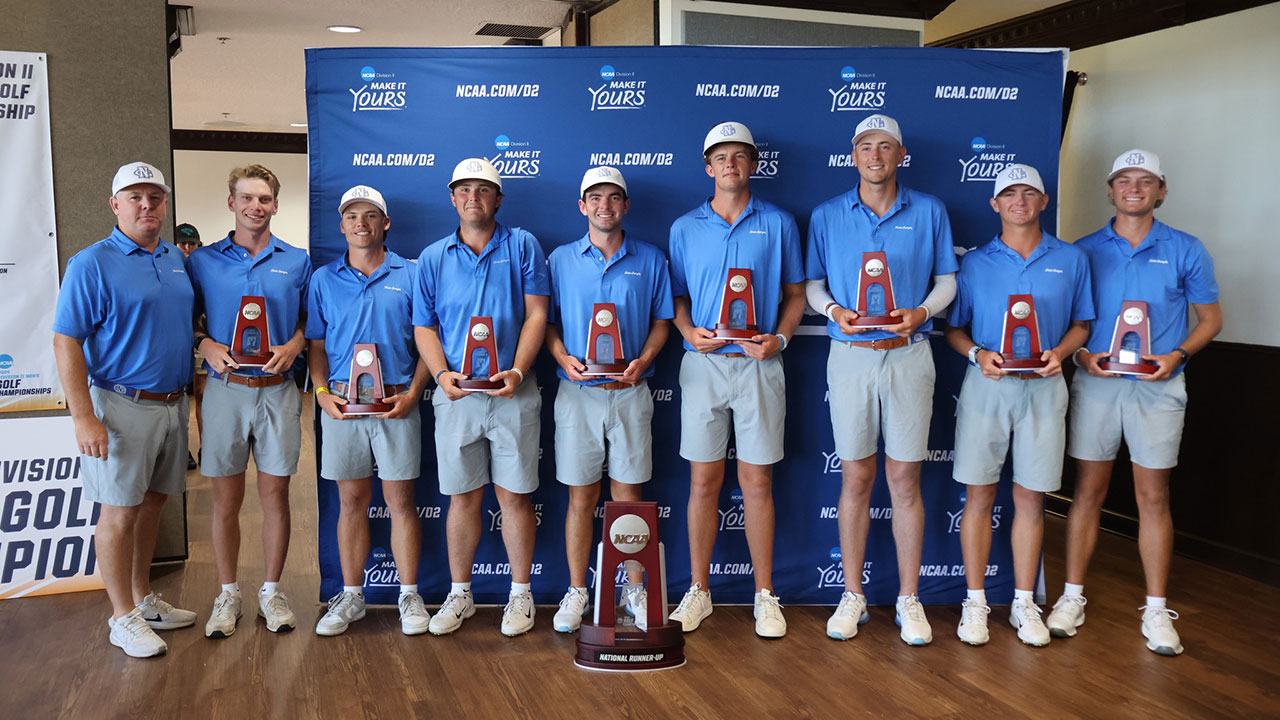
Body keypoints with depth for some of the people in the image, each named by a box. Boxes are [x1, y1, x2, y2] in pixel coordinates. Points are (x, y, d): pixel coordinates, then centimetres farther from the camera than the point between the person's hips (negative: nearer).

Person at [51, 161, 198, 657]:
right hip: (122, 406, -6)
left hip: (172, 404, 6)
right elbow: (66, 342, -13)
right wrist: (84, 418, -20)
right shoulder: (93, 264, -9)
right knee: (120, 510, 2)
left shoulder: (177, 260, 11)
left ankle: (144, 598, 29)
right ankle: (123, 617, 14)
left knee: (152, 502, 15)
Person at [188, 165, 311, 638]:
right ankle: (227, 594, 20)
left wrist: (292, 346, -7)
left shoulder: (296, 262, 7)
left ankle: (272, 591, 21)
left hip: (278, 391, 0)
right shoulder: (203, 261, 6)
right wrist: (208, 346, -10)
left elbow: (309, 321, 12)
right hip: (225, 390, 0)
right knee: (226, 499, 6)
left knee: (275, 494, 6)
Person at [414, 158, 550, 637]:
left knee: (514, 495, 4)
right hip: (456, 394, 2)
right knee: (463, 497, 9)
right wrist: (442, 373, -10)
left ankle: (520, 594, 18)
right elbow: (424, 327, 8)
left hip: (513, 393, -2)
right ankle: (459, 594, 23)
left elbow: (536, 314, -2)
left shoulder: (522, 246, 4)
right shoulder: (433, 257, 9)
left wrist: (518, 371, -14)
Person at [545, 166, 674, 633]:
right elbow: (546, 322, 8)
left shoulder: (650, 259, 6)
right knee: (581, 496, 5)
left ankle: (635, 588, 20)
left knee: (628, 493, 6)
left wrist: (643, 361, -10)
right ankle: (576, 591, 17)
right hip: (578, 391, 0)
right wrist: (564, 358, -11)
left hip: (630, 393, 0)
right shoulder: (561, 259, 6)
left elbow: (660, 322, 8)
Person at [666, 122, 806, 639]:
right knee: (703, 481, 5)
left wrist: (779, 337, -8)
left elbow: (795, 294, 9)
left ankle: (765, 594, 15)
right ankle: (699, 592, 17)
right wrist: (689, 331, -7)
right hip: (703, 364, 1)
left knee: (757, 481, 3)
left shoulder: (778, 223, 6)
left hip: (758, 365, -1)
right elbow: (677, 297, 13)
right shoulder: (685, 228, 9)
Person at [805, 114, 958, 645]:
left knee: (904, 479, 2)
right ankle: (853, 595, 17)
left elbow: (946, 279, 9)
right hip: (849, 357, 1)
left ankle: (909, 600, 15)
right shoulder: (826, 215, 8)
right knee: (856, 479, 6)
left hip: (908, 356, 0)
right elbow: (812, 283, 10)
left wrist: (921, 312, -11)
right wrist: (833, 309, -11)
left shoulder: (929, 212, 6)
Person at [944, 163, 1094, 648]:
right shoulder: (975, 262, 6)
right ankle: (975, 602, 13)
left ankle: (1024, 603, 18)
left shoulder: (1071, 259, 9)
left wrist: (1059, 353, -8)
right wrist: (978, 353, -12)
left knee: (1031, 496, 5)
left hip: (1043, 386, 1)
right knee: (979, 494, 2)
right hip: (986, 384, 0)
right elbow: (954, 328, 7)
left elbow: (1081, 324, 12)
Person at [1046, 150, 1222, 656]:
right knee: (1088, 491, 5)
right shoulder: (1085, 250, 6)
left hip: (1157, 386, 0)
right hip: (1096, 382, 1)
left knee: (1153, 496, 4)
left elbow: (1210, 318, 8)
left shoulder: (1186, 250, 5)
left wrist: (1177, 356, -9)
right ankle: (1073, 596, 15)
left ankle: (1156, 610, 14)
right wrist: (1081, 354, -10)